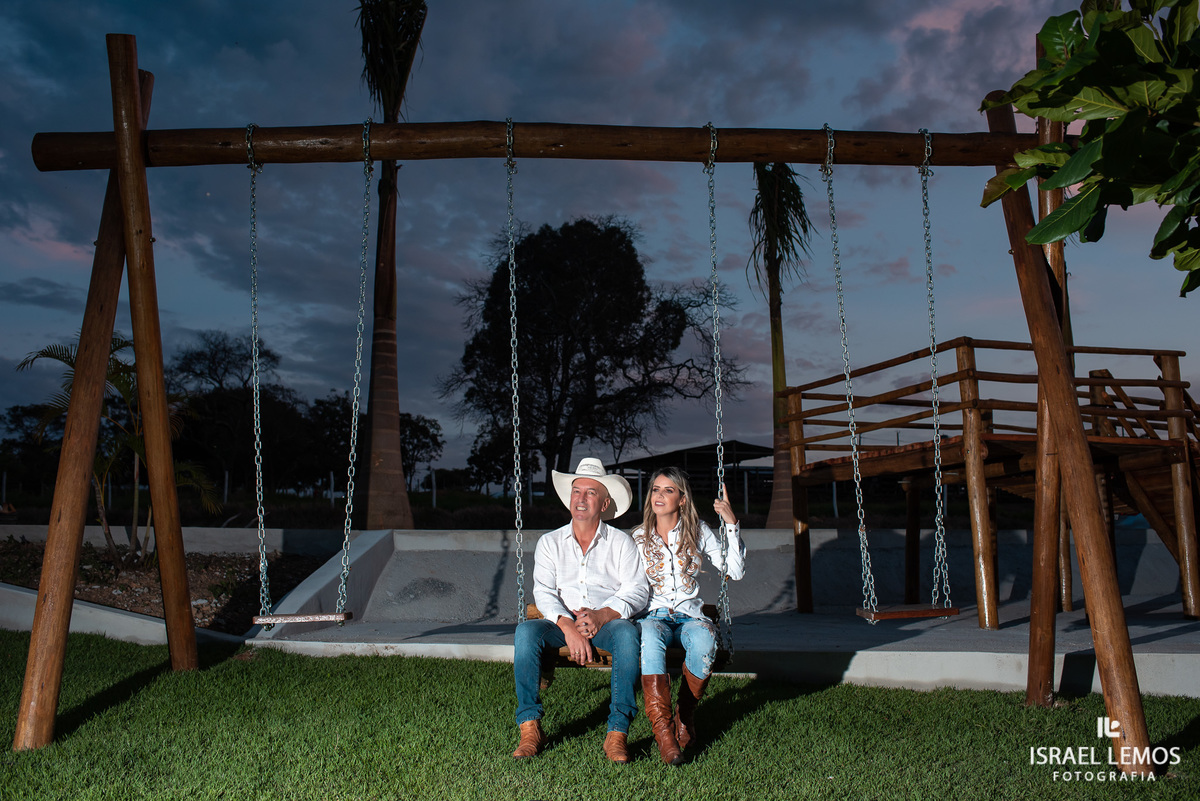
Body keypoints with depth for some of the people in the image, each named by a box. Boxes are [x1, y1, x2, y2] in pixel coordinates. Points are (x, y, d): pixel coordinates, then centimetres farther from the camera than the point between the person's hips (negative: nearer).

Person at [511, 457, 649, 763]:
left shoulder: (620, 542, 9)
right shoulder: (550, 542, 13)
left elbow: (637, 590, -2)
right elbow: (544, 592, 1)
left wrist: (601, 616, -19)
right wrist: (567, 624, -19)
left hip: (607, 623, -1)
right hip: (561, 623, 2)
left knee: (626, 632, -35)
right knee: (526, 630, -29)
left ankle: (617, 733, -30)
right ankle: (530, 729, -23)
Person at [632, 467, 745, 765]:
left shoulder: (698, 531, 8)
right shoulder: (639, 537, 10)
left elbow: (735, 571, 2)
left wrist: (731, 524, -3)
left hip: (690, 615, 1)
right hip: (653, 615, 0)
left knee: (704, 639, -36)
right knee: (650, 636, -38)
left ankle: (685, 715, -10)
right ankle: (663, 731, -36)